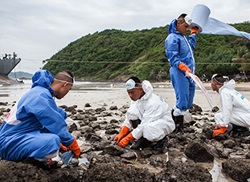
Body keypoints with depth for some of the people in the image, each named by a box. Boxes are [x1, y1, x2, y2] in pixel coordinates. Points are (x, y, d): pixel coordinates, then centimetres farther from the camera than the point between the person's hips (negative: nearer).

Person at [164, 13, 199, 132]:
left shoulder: (183, 37, 24)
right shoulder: (172, 38, -6)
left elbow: (192, 45, 44)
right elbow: (173, 58, -16)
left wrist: (194, 32, 42)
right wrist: (184, 68, -28)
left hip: (189, 73, 10)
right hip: (179, 73, -10)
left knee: (188, 103, 10)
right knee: (182, 103, -13)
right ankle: (176, 126, -4)